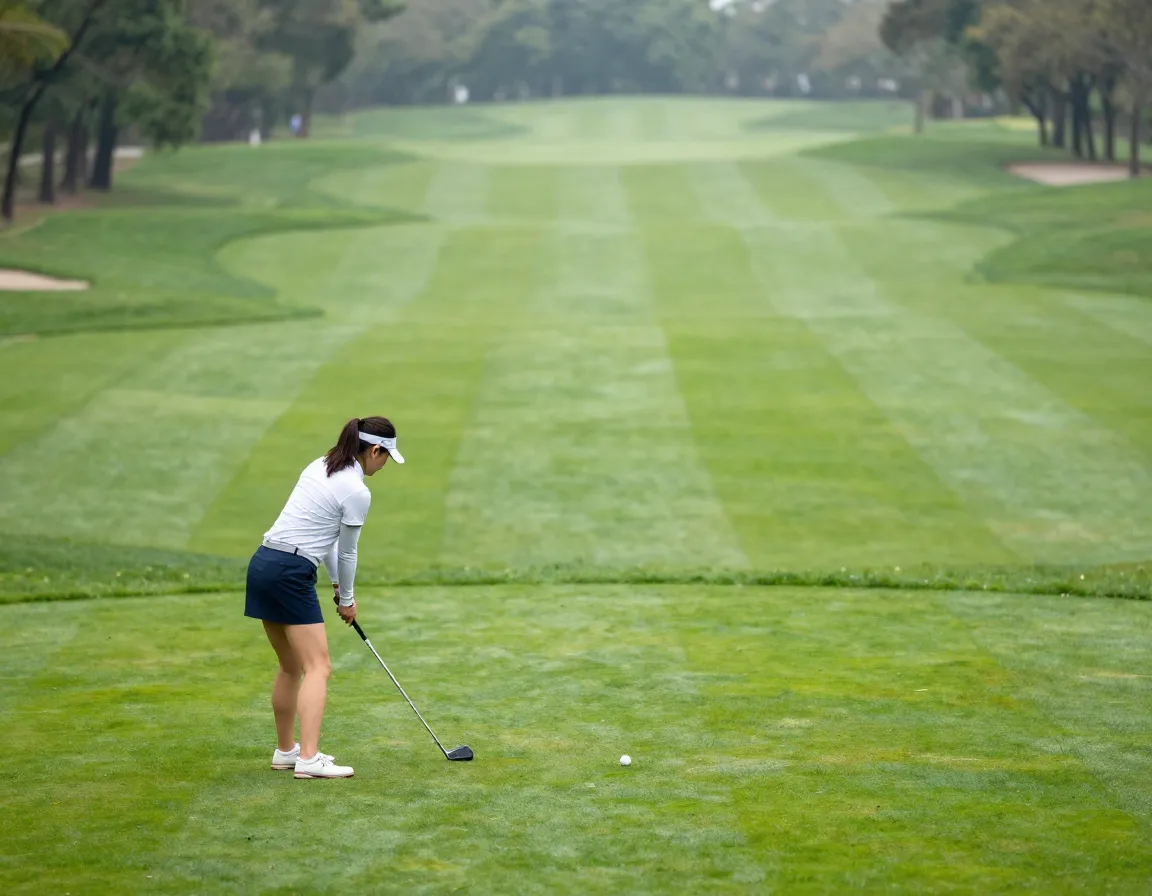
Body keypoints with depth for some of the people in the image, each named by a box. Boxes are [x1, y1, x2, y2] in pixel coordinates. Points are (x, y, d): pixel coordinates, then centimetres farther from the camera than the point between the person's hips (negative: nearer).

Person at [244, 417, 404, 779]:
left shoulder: (320, 466, 15)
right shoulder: (357, 492, -10)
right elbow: (347, 552, 1)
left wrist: (338, 584, 24)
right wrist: (346, 599, 16)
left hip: (263, 563, 9)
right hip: (291, 574, -9)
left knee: (291, 666, 18)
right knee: (318, 667, -9)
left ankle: (285, 750, 26)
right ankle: (308, 759, -19)